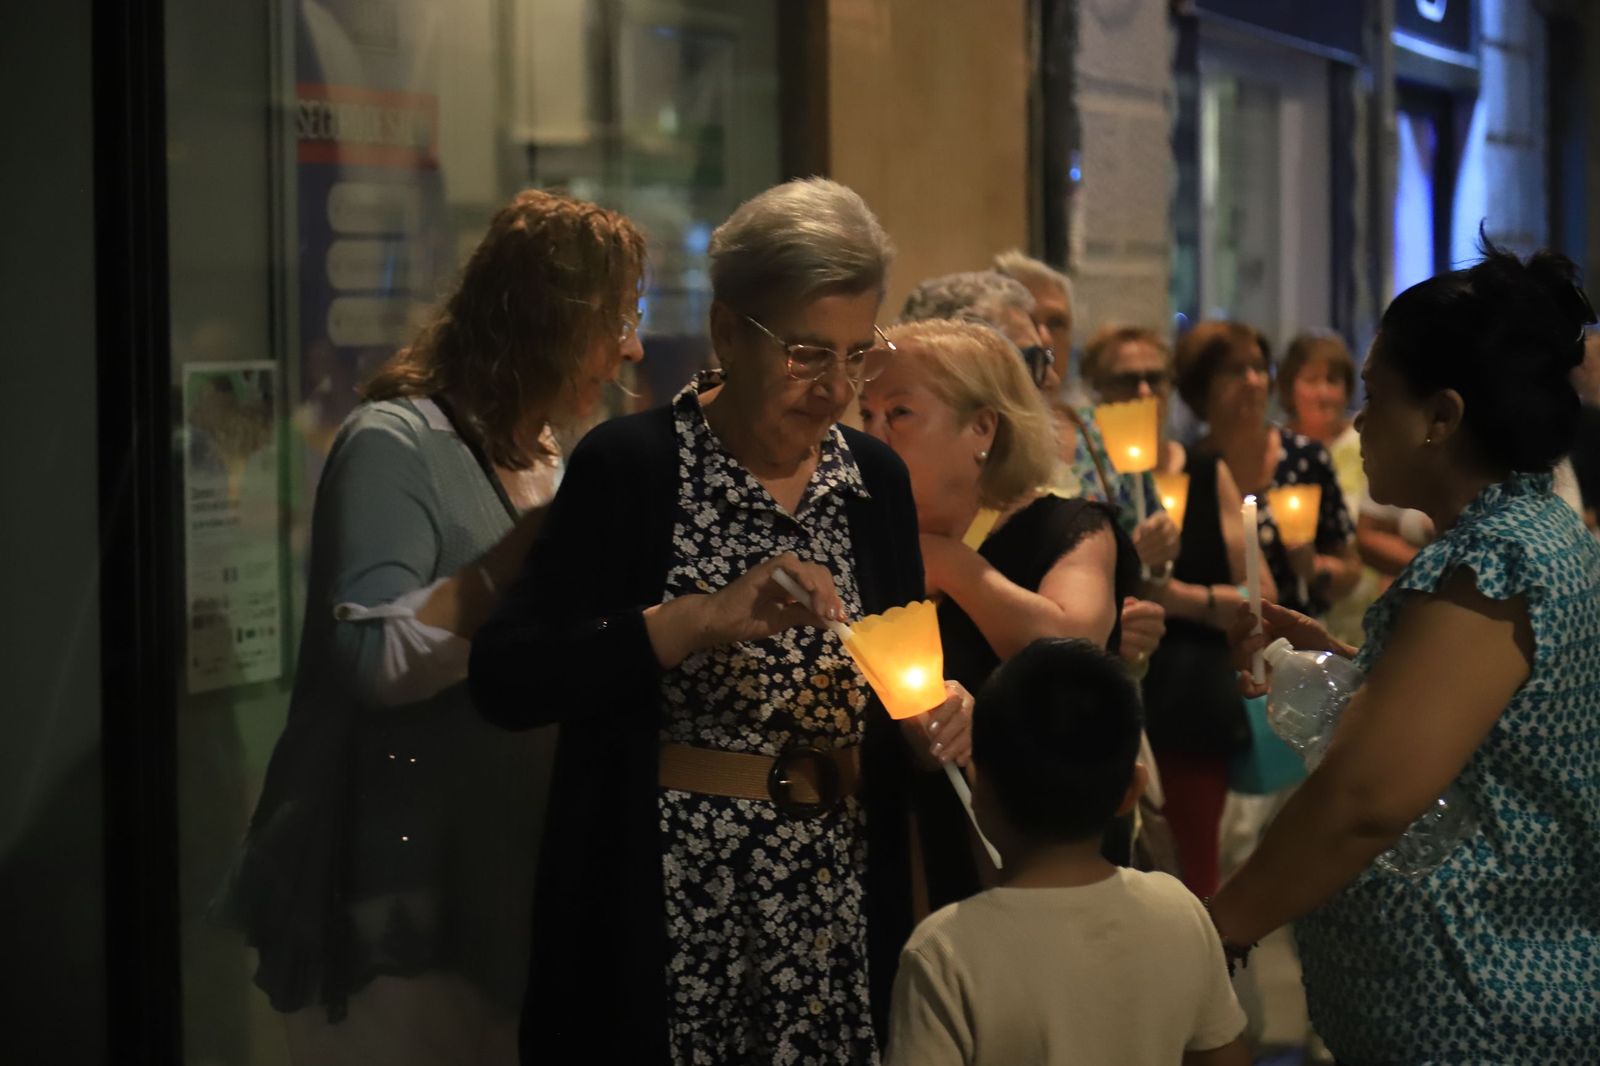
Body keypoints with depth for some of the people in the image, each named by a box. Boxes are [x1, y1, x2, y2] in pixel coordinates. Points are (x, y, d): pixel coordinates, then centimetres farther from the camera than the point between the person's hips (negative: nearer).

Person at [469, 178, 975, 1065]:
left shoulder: (875, 479, 6)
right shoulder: (633, 466, -10)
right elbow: (503, 681, -19)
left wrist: (931, 725, -6)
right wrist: (702, 619, -28)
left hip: (841, 912, 5)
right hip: (668, 916, -5)